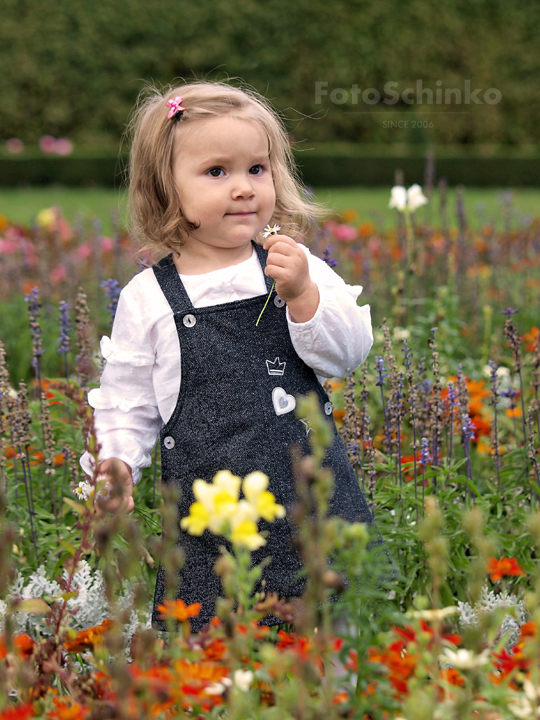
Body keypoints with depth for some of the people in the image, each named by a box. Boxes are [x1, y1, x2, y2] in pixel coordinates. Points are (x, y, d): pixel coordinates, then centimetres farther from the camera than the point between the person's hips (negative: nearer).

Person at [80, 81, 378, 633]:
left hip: (318, 500, 1)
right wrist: (114, 464, -9)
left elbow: (349, 352, -3)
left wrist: (302, 293, -16)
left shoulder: (297, 269, 4)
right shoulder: (147, 300, 1)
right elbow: (127, 403, 8)